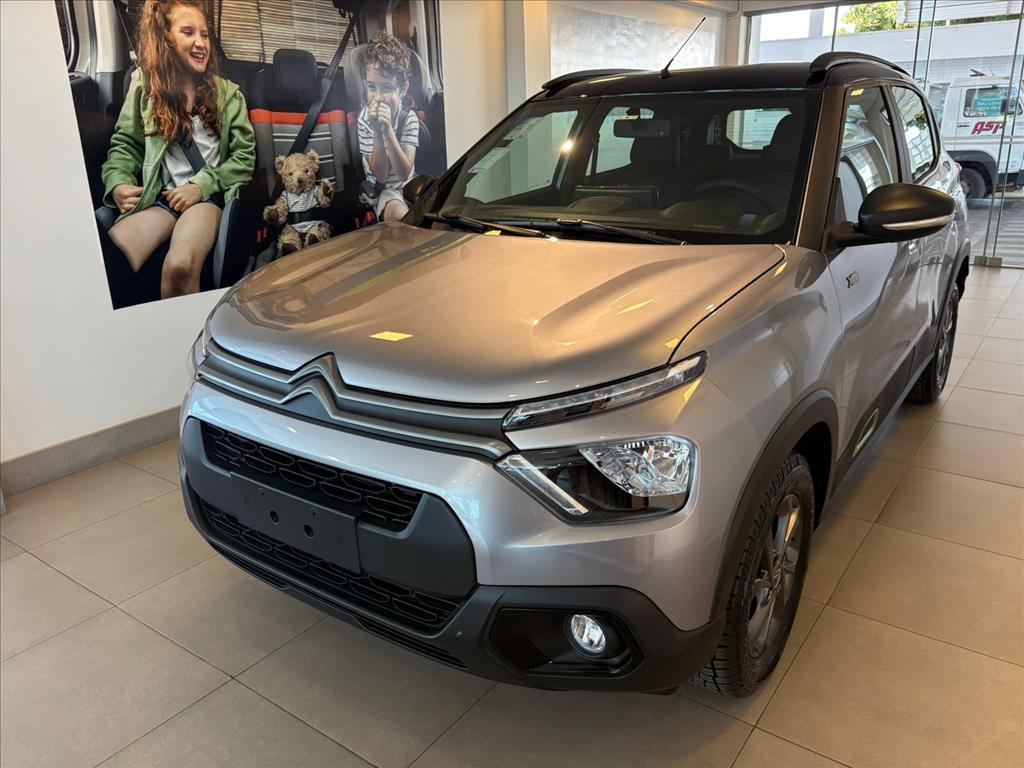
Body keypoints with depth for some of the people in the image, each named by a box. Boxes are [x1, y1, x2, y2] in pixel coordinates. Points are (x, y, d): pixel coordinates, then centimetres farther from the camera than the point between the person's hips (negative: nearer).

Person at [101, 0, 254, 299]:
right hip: (156, 196, 2)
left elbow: (244, 156, 5)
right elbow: (124, 144, 16)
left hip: (207, 196, -1)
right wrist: (118, 183, -5)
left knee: (180, 266, -34)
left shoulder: (227, 93, 10)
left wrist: (201, 186, -9)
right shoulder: (145, 86, 12)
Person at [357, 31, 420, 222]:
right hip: (382, 191, -3)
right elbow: (380, 175, -18)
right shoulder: (365, 118, -15)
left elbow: (404, 174, -22)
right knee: (399, 214, -31)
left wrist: (388, 130, -33)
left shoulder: (409, 118, -12)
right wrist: (377, 132, -31)